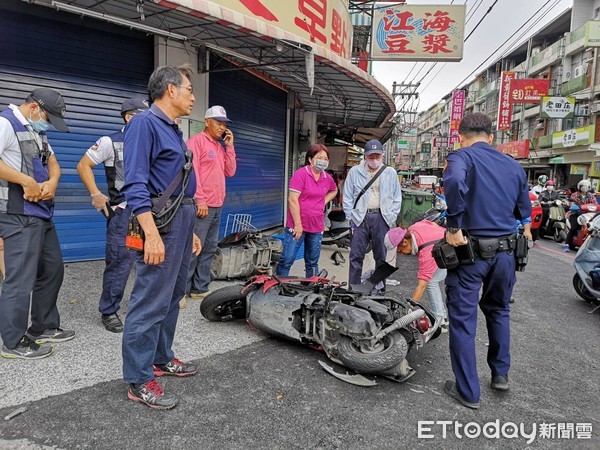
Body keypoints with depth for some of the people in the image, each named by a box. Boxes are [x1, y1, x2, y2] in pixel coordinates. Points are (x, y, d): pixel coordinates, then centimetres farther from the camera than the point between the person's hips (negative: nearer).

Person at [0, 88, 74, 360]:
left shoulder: (37, 130, 20)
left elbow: (53, 162, 18)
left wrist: (52, 182, -3)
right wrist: (26, 182, -19)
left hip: (41, 213, 10)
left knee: (53, 270, 15)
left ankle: (44, 327, 28)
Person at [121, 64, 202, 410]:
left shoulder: (174, 131, 20)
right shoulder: (145, 123, -10)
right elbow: (136, 185, -19)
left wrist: (190, 230, 23)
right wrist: (152, 235, -26)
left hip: (182, 222, 10)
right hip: (161, 224, -10)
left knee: (173, 297, 17)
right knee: (151, 303, -5)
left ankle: (161, 358, 31)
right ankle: (140, 381, 6)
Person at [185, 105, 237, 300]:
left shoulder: (220, 146, 20)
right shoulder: (197, 141, -3)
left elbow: (230, 172, 15)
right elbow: (192, 172, -12)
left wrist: (230, 146, 9)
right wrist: (200, 200, -17)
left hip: (217, 207, 8)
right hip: (202, 206, -8)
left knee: (209, 249, 9)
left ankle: (200, 288, 16)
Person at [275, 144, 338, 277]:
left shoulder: (327, 178, 8)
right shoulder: (301, 174, -10)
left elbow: (334, 191, 32)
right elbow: (292, 200, -15)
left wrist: (324, 201, 12)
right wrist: (298, 224, -16)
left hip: (317, 227, 6)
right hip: (297, 226, -5)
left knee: (312, 262, 14)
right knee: (287, 259, -4)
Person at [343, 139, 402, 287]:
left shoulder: (391, 173, 8)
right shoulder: (355, 172, 5)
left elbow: (397, 199, 11)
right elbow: (347, 198, 6)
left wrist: (390, 219, 2)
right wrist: (351, 218, 0)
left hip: (382, 218, 1)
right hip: (360, 218, -1)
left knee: (382, 256, 7)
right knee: (356, 256, 0)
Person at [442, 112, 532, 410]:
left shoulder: (461, 157, -7)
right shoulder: (513, 165, 11)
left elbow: (454, 182, -30)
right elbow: (524, 212, 15)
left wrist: (454, 227, -25)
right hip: (506, 251, 6)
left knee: (463, 320, 6)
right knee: (499, 310, 26)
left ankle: (468, 391, 16)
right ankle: (500, 374, 37)